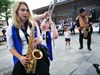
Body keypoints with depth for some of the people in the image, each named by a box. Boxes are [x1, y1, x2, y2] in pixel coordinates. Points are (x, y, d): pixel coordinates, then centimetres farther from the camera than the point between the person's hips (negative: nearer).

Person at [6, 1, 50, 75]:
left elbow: (40, 37, 13)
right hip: (22, 58, 0)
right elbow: (11, 47, 3)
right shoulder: (10, 29, 0)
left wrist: (39, 40, -11)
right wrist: (20, 57, -12)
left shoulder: (34, 24, 6)